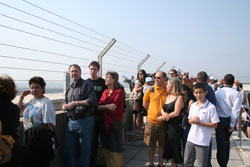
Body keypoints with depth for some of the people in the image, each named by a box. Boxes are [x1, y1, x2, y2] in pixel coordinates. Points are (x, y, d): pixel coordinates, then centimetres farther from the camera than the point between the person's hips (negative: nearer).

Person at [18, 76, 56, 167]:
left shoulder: (46, 103, -15)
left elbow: (48, 125, -19)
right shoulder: (32, 100, 10)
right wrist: (22, 97, 11)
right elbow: (20, 109, 25)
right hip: (29, 138, 8)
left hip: (40, 140, -8)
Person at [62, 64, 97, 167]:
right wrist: (65, 106, 2)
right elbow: (66, 102, 26)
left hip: (85, 121, -7)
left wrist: (75, 103, -16)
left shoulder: (87, 85, -6)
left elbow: (92, 101, -18)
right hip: (71, 121, 7)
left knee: (84, 149, 6)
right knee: (68, 149, 13)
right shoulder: (70, 88, 17)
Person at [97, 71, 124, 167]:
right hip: (104, 121, 6)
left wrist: (102, 106, -4)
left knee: (115, 147, 3)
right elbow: (98, 106, 5)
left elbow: (113, 106, -16)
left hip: (114, 122, -6)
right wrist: (108, 106, -10)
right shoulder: (105, 92, 11)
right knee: (105, 146, 12)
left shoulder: (119, 91, -7)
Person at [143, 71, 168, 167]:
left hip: (163, 122, -1)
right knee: (150, 145, 13)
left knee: (162, 145, 13)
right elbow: (145, 104, 8)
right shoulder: (150, 90, -4)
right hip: (151, 122, 1)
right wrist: (153, 112, 10)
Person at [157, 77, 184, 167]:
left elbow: (176, 113, -17)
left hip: (175, 126, -7)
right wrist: (163, 113, -14)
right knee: (169, 148, 16)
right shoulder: (168, 96, 12)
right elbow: (162, 108, 10)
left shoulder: (179, 97, -10)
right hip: (167, 125, 8)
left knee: (176, 149, 2)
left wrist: (162, 117, -12)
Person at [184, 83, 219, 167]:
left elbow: (214, 125, -12)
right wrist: (192, 120, -9)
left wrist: (200, 123, -20)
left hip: (203, 142, -5)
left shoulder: (211, 107, -12)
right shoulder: (193, 105, 6)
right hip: (191, 139, 6)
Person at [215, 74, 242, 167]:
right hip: (230, 120, 1)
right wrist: (232, 124, -9)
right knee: (226, 140, 21)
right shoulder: (236, 94, -11)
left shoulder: (217, 92, -5)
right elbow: (236, 110, -14)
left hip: (220, 120, -1)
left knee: (221, 142, 8)